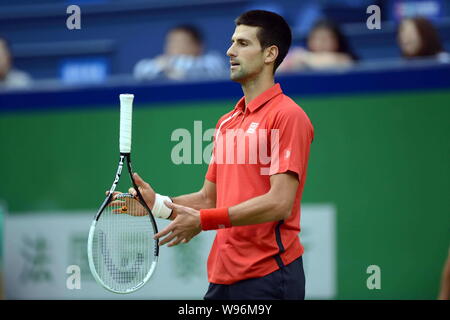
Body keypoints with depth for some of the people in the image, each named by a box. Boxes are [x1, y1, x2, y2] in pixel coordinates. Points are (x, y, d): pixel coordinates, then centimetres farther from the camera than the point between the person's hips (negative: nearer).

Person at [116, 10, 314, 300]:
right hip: (222, 275, 7)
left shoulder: (287, 115, -10)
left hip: (268, 275, -7)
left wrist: (204, 221, -19)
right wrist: (158, 204, 1)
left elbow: (279, 203, -18)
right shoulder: (226, 123, 17)